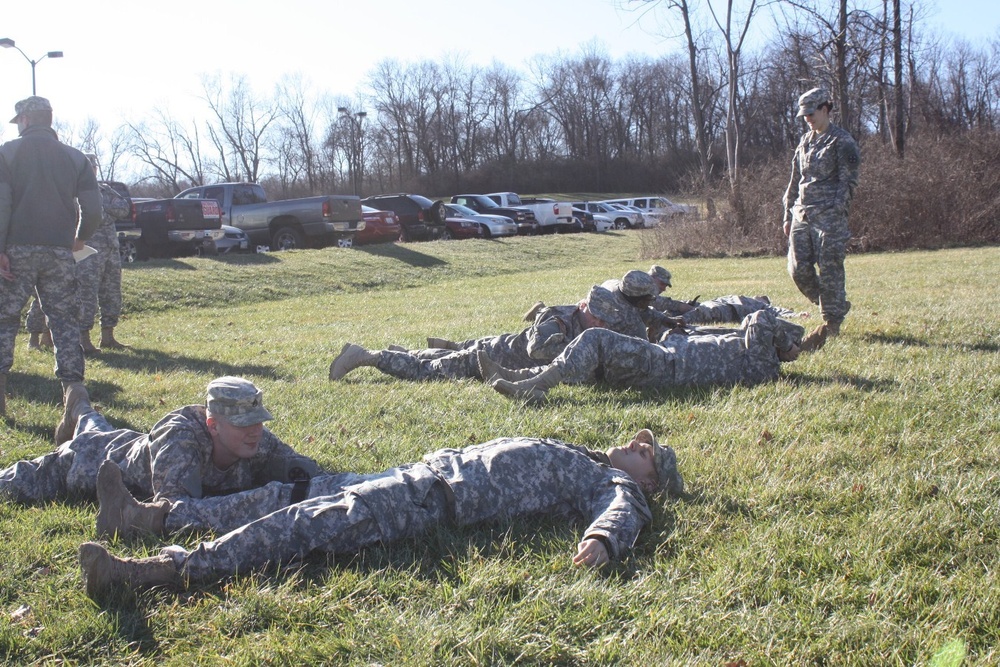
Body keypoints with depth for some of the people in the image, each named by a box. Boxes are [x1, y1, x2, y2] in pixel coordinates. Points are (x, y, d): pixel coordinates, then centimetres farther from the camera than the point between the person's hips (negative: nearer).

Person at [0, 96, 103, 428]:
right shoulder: (74, 157, 7)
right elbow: (93, 209, 3)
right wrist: (80, 238, 21)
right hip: (59, 251, 2)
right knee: (64, 321, 3)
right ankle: (74, 387, -10)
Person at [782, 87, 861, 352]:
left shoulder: (842, 141, -3)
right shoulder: (806, 141, 18)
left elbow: (848, 181, -7)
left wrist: (836, 211, -16)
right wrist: (788, 215, 17)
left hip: (828, 215, -7)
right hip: (802, 214, 7)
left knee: (829, 269, -5)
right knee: (799, 268, 1)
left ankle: (831, 322, 4)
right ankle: (837, 304, 20)